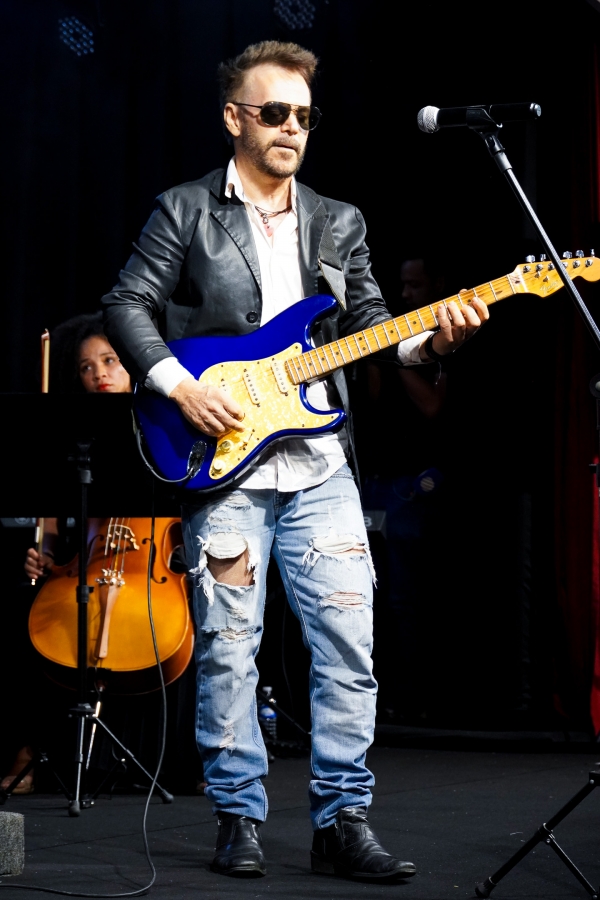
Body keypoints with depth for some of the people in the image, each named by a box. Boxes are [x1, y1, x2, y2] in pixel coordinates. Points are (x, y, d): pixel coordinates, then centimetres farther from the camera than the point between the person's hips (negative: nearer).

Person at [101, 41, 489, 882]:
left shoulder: (340, 223, 15)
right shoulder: (184, 211, 3)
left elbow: (370, 329, 11)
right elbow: (126, 306, -1)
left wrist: (428, 338, -9)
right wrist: (180, 387, -13)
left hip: (321, 462, 3)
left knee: (349, 644, -2)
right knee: (228, 651, 1)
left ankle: (342, 820, 5)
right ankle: (239, 820, 11)